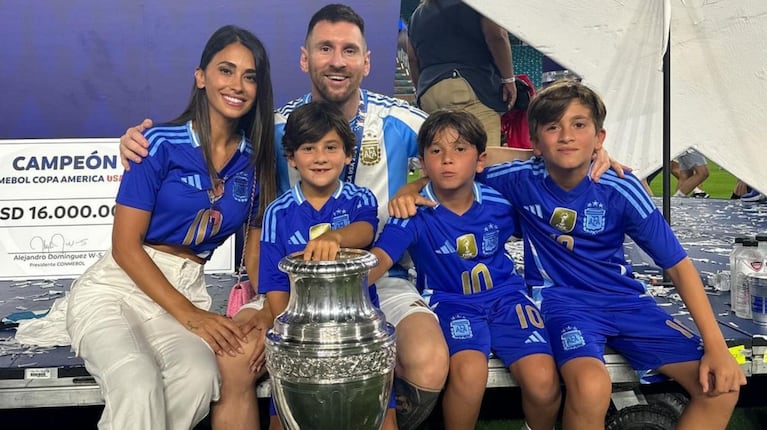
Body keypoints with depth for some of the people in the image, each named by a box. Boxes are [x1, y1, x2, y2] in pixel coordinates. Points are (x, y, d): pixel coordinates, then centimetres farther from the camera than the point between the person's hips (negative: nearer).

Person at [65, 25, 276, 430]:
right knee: (140, 386, -35)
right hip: (116, 286, -3)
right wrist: (190, 315, -16)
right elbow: (125, 246, -9)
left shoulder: (254, 160, 5)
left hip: (185, 290, 4)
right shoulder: (161, 144, -8)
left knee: (199, 377, -31)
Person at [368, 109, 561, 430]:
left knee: (542, 380, -21)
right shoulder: (415, 211, -10)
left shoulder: (500, 202, -3)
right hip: (451, 304, -2)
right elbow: (379, 260, -24)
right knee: (469, 371, -33)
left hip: (506, 297, 2)